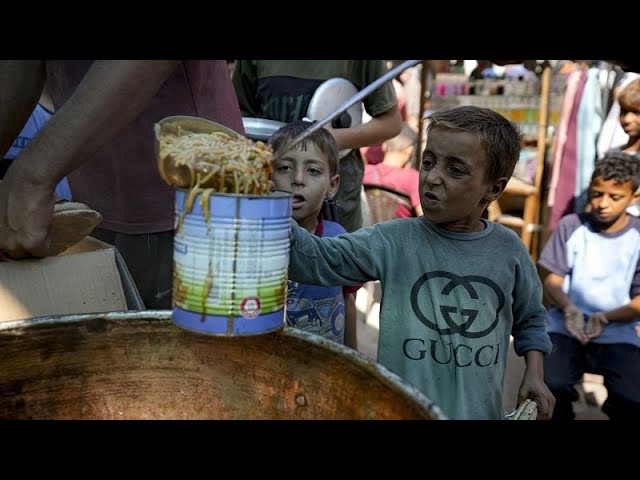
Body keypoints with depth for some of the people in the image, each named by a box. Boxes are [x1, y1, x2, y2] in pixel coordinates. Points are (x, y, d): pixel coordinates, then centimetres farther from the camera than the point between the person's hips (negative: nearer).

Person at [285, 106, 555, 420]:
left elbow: (529, 317, 12)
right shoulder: (394, 241, -11)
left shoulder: (508, 249, -4)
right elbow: (318, 259, -23)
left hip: (480, 411, 2)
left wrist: (534, 373, 1)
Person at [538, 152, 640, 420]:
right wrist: (569, 309, -18)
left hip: (618, 333, 0)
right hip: (567, 326, 0)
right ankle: (561, 415, 6)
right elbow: (552, 281, 3)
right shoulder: (571, 226, 1)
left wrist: (606, 318, -19)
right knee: (552, 385, -27)